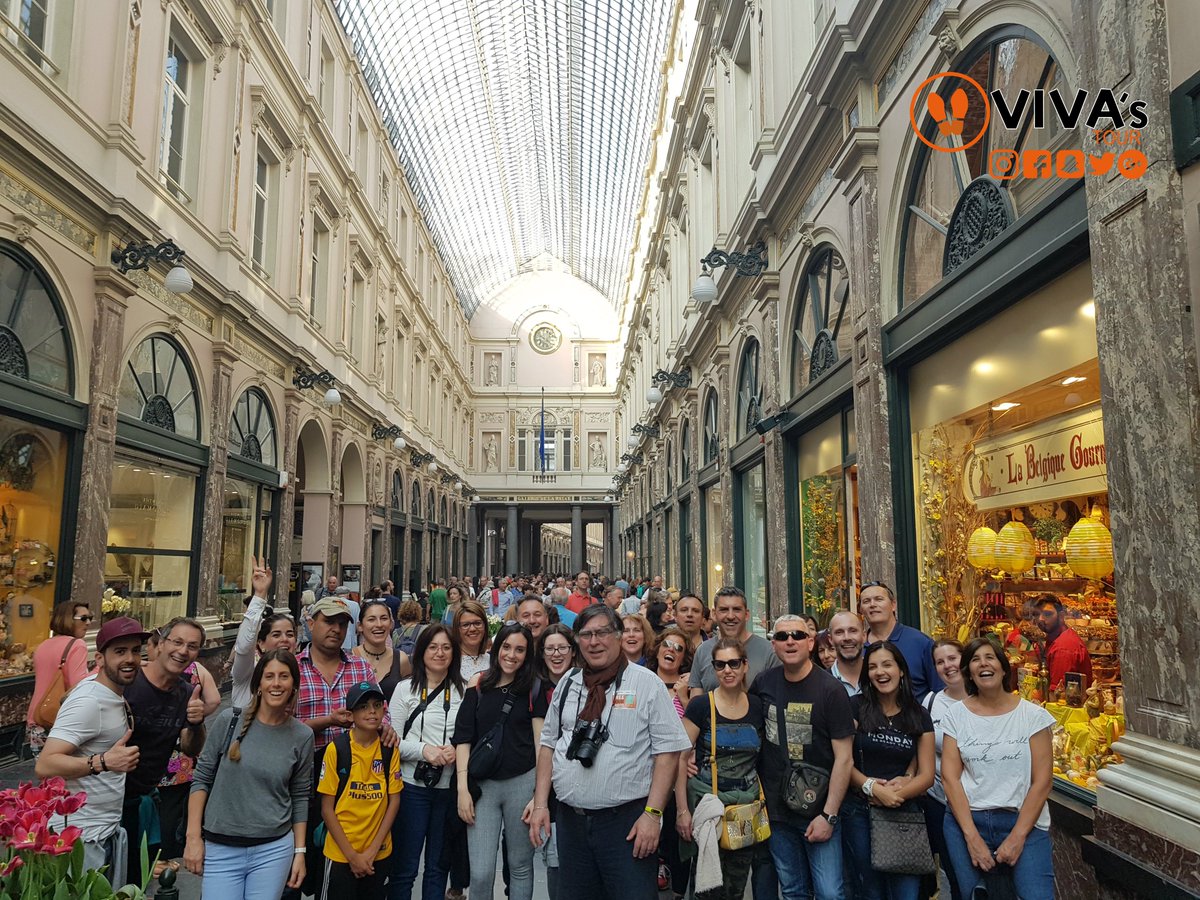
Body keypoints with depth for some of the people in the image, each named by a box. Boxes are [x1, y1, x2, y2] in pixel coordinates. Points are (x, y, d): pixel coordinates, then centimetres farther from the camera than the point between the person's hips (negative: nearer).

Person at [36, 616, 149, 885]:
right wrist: (103, 761, -38)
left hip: (109, 829, 9)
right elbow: (45, 765, -26)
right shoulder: (88, 701, -21)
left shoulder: (114, 693, 5)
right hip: (82, 837, -9)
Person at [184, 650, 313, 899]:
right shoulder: (228, 720, -5)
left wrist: (300, 851, 4)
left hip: (274, 850, 1)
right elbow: (202, 779, -1)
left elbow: (300, 797, 4)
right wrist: (193, 837, -4)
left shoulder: (302, 736, -2)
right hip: (220, 848, -1)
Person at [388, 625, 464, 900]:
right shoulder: (405, 688, -1)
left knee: (438, 866, 14)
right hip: (412, 786, -2)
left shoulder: (463, 691, 3)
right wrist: (424, 750, -18)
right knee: (404, 867, 6)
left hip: (449, 787, 2)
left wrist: (457, 751, -10)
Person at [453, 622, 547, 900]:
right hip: (483, 785, 1)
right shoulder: (477, 688, 3)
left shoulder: (534, 689, 1)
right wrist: (462, 789, -4)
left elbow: (541, 741, -1)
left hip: (522, 783, 0)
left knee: (520, 865, 11)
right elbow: (463, 740, 2)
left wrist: (540, 793, -8)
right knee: (481, 873, 0)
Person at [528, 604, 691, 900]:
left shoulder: (647, 683, -6)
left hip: (627, 820, -4)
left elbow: (668, 750, -8)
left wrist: (652, 813, -14)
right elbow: (548, 745, 14)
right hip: (571, 820, 5)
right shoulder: (568, 684, 9)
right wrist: (540, 804, 7)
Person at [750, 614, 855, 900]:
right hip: (775, 808, 4)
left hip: (818, 810, -4)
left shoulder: (830, 690, -12)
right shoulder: (763, 682, 0)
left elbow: (844, 758, -12)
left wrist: (828, 815, -15)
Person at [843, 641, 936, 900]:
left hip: (904, 812, 2)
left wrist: (897, 793, -14)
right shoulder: (856, 708, -3)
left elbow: (927, 775, 2)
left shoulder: (919, 716, 5)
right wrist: (873, 787, -20)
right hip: (859, 813, -1)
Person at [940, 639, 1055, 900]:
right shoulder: (955, 715, 2)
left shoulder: (1033, 715, 0)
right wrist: (972, 836, -10)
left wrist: (1017, 836, -10)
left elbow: (1042, 781, -3)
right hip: (967, 821, 1)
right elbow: (950, 776, -2)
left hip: (1024, 822, -1)